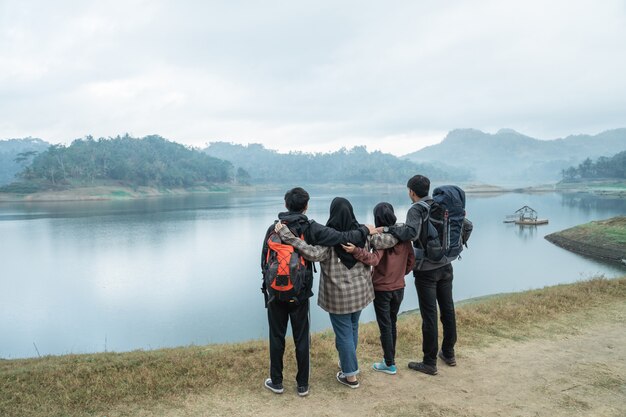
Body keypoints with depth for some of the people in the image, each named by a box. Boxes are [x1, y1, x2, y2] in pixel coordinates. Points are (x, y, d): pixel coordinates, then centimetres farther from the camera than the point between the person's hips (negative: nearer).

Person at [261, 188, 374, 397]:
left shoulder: (273, 228, -5)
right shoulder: (310, 228, -10)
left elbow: (264, 261, -2)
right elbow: (341, 237, -15)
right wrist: (365, 230, 0)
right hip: (300, 294, -1)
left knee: (277, 337, 14)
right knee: (301, 339, 11)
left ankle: (276, 382, 25)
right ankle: (302, 385, 21)